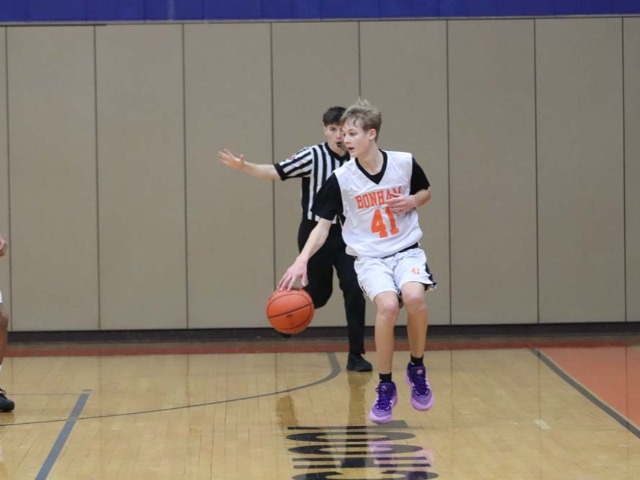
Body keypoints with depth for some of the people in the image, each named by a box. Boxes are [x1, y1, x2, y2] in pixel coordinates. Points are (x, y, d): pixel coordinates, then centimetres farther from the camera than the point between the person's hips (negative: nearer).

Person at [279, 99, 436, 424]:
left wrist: (412, 201, -9)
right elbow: (323, 225, -5)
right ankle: (385, 388, -10)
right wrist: (302, 260, -20)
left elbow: (426, 192, 15)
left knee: (414, 296, -31)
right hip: (370, 257, -1)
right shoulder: (341, 179, -8)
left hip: (406, 250, 1)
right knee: (387, 305, -29)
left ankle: (417, 369, -4)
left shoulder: (404, 163, -5)